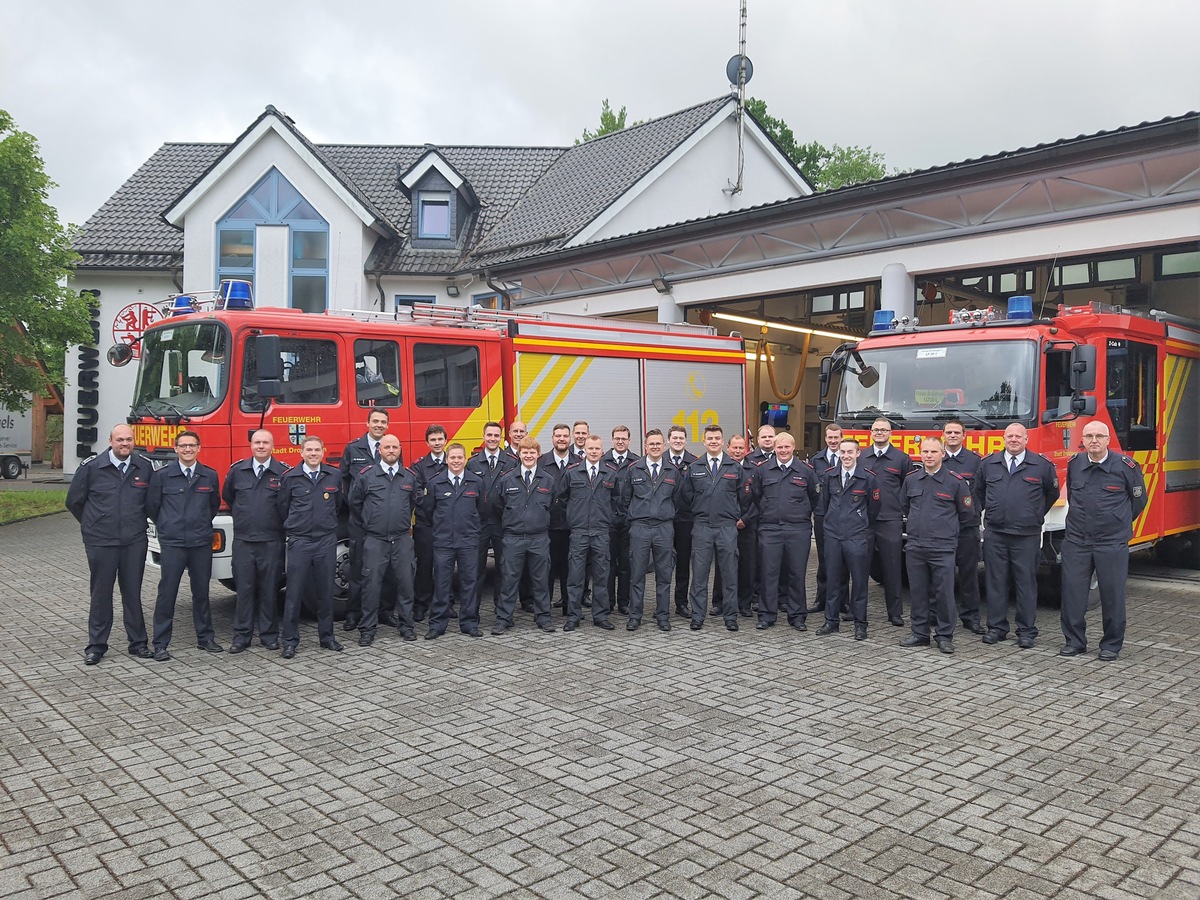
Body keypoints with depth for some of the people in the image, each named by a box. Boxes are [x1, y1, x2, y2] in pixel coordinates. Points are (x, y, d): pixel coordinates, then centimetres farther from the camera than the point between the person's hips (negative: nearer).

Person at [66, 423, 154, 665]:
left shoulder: (145, 467, 1)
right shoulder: (91, 468, -3)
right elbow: (74, 501, 8)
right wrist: (93, 525, 13)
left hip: (135, 542, 1)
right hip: (100, 542, -1)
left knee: (133, 593, 8)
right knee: (100, 593, 6)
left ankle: (137, 643, 16)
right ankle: (96, 646, 15)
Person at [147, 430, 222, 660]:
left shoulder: (210, 476, 4)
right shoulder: (162, 475, -2)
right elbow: (151, 506, 7)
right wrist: (167, 526, 13)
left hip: (202, 542, 2)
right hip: (172, 543, -2)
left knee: (201, 591, 11)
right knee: (167, 592, -1)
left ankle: (205, 638, 22)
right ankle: (160, 644, 7)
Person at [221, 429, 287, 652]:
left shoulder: (283, 473, -4)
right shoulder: (237, 470, 5)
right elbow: (227, 496, 21)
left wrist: (277, 522, 6)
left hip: (271, 541, -2)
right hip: (243, 540, 2)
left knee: (269, 589, 5)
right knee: (244, 588, 5)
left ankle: (269, 634, 15)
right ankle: (242, 635, 12)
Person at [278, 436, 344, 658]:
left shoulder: (334, 476, 4)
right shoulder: (289, 477, -1)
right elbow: (283, 507, 9)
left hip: (327, 541, 2)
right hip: (299, 542, -2)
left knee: (325, 591, 9)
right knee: (294, 593, -1)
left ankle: (327, 637, 20)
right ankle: (289, 641, 7)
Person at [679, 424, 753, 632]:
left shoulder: (736, 467, 4)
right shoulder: (694, 468, 6)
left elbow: (744, 497, 9)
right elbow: (687, 497, 13)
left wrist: (737, 517, 10)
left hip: (727, 528, 0)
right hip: (701, 528, 1)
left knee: (729, 574, 5)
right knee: (699, 574, 2)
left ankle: (731, 617, 14)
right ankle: (697, 617, 10)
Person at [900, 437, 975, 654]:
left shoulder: (956, 481, -4)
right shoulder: (911, 479, 7)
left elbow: (967, 515, 6)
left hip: (943, 548, -4)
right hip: (915, 547, 4)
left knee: (944, 593, -1)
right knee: (917, 593, 9)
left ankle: (945, 636, 10)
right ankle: (920, 634, 19)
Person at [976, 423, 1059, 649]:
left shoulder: (1041, 465, 3)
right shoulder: (988, 463, 8)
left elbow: (1052, 493, 15)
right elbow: (978, 492, 21)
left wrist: (1037, 515, 14)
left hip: (1027, 535, -2)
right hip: (994, 533, 2)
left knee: (1026, 582, 2)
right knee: (995, 581, 5)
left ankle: (1027, 631, 10)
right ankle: (996, 627, 14)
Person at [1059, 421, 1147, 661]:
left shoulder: (1126, 466, -5)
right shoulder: (1074, 464, 5)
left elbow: (1138, 499, 9)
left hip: (1112, 542, -3)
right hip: (1076, 540, 3)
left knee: (1113, 594, 3)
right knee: (1072, 591, 3)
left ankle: (1111, 645, 16)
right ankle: (1074, 641, 14)